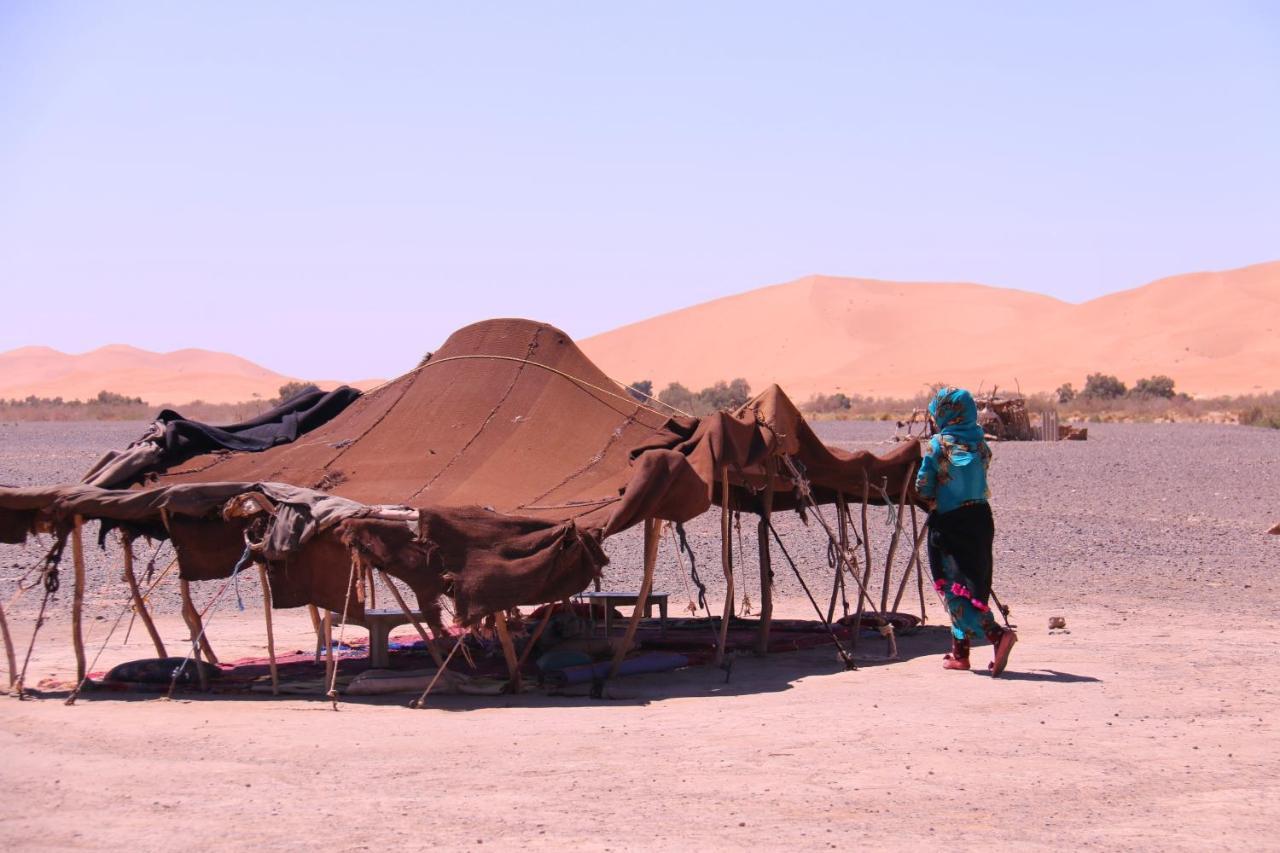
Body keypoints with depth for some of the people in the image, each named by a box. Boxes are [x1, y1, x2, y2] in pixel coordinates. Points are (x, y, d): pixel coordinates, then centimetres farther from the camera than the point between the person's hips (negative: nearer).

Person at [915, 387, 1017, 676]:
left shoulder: (939, 443, -9)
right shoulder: (980, 444, 6)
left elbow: (923, 486, -6)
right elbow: (981, 484, 10)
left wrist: (932, 501, 12)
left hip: (950, 522, -6)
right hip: (980, 518, 6)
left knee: (955, 587, -5)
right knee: (973, 584, 13)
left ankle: (997, 634, -25)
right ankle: (960, 651, 17)